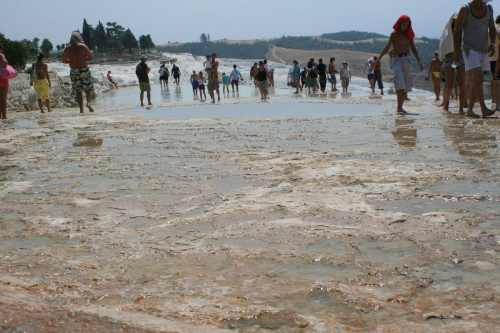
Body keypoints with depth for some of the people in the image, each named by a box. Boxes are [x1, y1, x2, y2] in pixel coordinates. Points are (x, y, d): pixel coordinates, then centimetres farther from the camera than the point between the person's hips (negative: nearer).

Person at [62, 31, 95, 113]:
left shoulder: (67, 48, 2)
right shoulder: (83, 46, -4)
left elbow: (63, 60, 7)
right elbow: (91, 57, -2)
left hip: (74, 71, 2)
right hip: (84, 70, -2)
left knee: (78, 91, 7)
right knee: (89, 88, 7)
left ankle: (81, 109, 2)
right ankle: (89, 102, -18)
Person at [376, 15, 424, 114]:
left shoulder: (409, 35, 12)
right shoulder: (394, 34, 2)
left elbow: (413, 49, 13)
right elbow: (387, 48, 3)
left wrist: (419, 61, 5)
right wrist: (378, 59, -5)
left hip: (407, 59, 5)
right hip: (397, 59, -4)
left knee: (407, 84, 0)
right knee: (399, 82, -20)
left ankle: (400, 107, 6)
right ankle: (399, 107, -26)